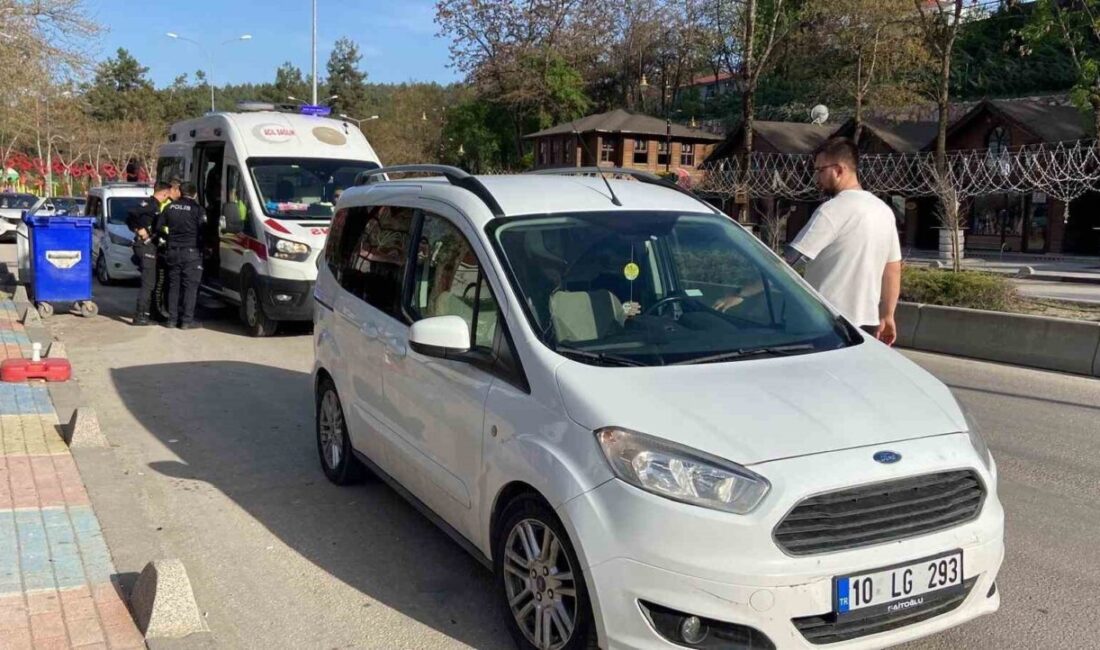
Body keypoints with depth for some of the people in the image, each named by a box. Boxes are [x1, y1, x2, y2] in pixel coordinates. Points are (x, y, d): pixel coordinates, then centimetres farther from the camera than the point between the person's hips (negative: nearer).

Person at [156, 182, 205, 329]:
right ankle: (187, 320, -3)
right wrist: (205, 246, 2)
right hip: (191, 252, -5)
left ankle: (172, 319, 12)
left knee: (173, 286, 12)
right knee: (190, 286, 0)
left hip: (172, 252, 5)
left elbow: (159, 227, 8)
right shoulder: (196, 208, -8)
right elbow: (203, 231, -13)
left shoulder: (170, 207, 6)